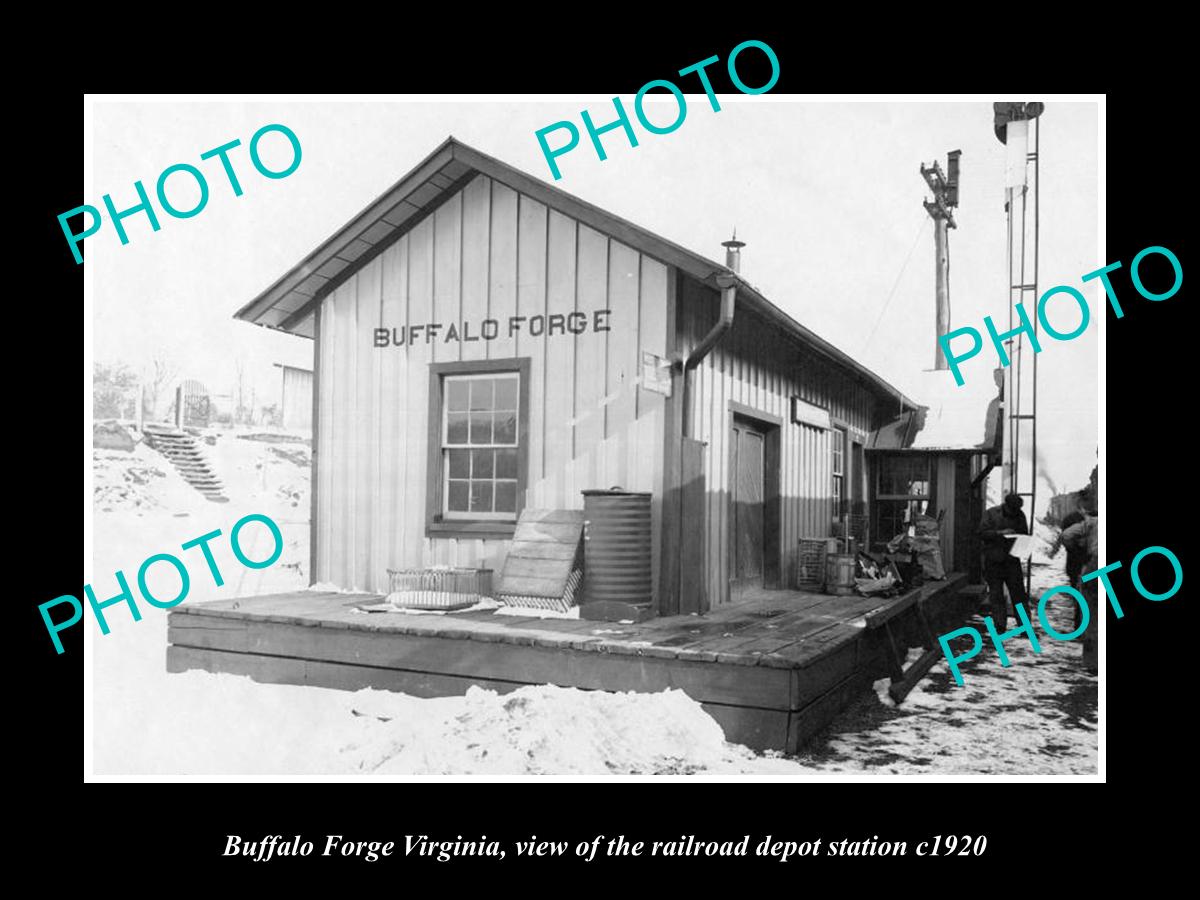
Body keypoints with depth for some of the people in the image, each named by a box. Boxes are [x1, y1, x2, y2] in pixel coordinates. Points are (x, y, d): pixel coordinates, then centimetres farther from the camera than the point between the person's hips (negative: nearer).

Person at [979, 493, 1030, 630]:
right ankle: (1000, 626, 8)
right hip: (993, 560, -2)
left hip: (1012, 560, 2)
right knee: (996, 595, 2)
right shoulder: (991, 514, -2)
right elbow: (982, 533, -8)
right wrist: (1000, 533, -20)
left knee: (1018, 593, 0)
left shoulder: (1020, 516, 8)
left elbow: (1025, 535, 15)